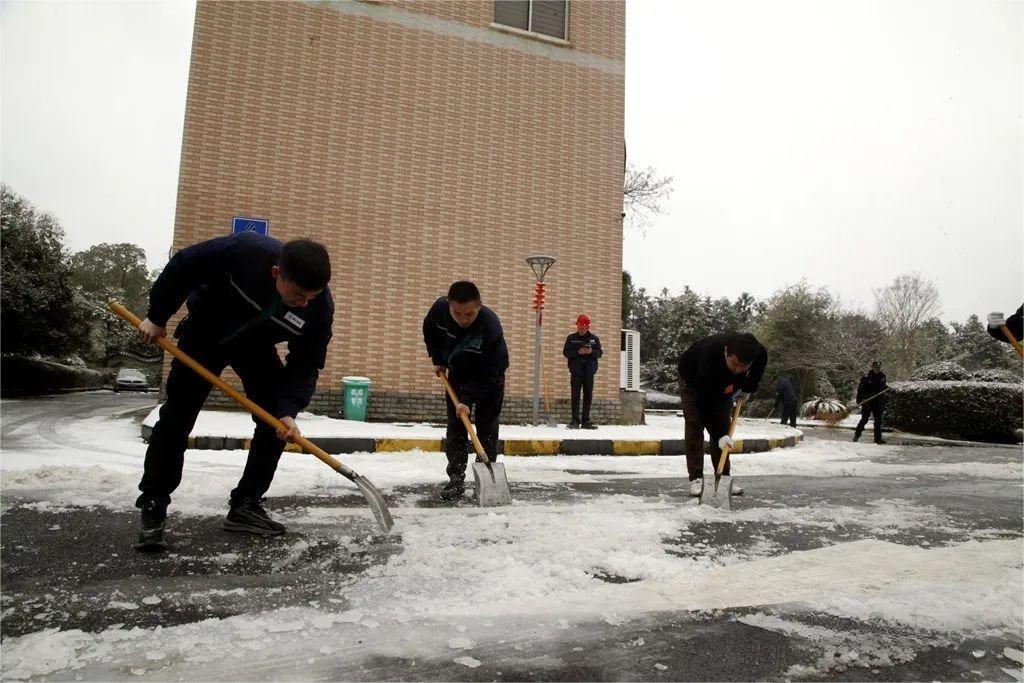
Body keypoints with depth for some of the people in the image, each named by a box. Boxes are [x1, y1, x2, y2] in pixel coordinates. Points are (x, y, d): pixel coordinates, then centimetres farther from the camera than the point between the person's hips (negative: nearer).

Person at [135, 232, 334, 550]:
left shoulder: (320, 308, -31)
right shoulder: (244, 250, -39)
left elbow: (305, 366, -20)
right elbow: (183, 266, -22)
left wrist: (289, 410, -35)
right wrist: (157, 317, -12)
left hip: (257, 346, 2)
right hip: (205, 333, -2)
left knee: (276, 421, -9)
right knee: (176, 419, -5)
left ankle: (245, 506, 4)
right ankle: (152, 508, 9)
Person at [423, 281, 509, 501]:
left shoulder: (491, 326, -40)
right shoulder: (439, 309, -27)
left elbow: (487, 374, -33)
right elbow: (430, 332, -1)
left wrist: (468, 399, -37)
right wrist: (438, 360, -1)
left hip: (488, 377, -3)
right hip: (457, 372, 4)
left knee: (487, 428, -3)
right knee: (455, 427, 0)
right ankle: (456, 478, 4)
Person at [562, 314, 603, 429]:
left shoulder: (594, 338, 9)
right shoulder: (571, 338, 5)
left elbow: (600, 352, 8)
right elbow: (565, 352, -1)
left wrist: (592, 352, -13)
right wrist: (578, 352, -15)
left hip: (589, 372, 2)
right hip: (576, 372, -2)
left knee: (588, 396, 5)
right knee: (575, 396, -4)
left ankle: (586, 421, 11)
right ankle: (575, 421, -2)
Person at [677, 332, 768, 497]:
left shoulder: (760, 353, -32)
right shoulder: (709, 356, -46)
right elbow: (706, 403, -38)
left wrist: (748, 388, -7)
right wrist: (720, 434, -38)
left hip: (723, 385, 4)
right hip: (693, 379, -4)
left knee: (723, 426, -2)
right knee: (695, 425, -13)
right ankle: (696, 478, -10)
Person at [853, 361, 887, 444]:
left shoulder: (882, 376, 8)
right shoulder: (866, 377, -9)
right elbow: (860, 389, -8)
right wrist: (861, 399, -16)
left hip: (878, 402, 5)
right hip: (867, 401, -5)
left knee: (878, 420, 5)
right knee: (864, 419, -4)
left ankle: (878, 438, 11)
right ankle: (857, 434, 12)